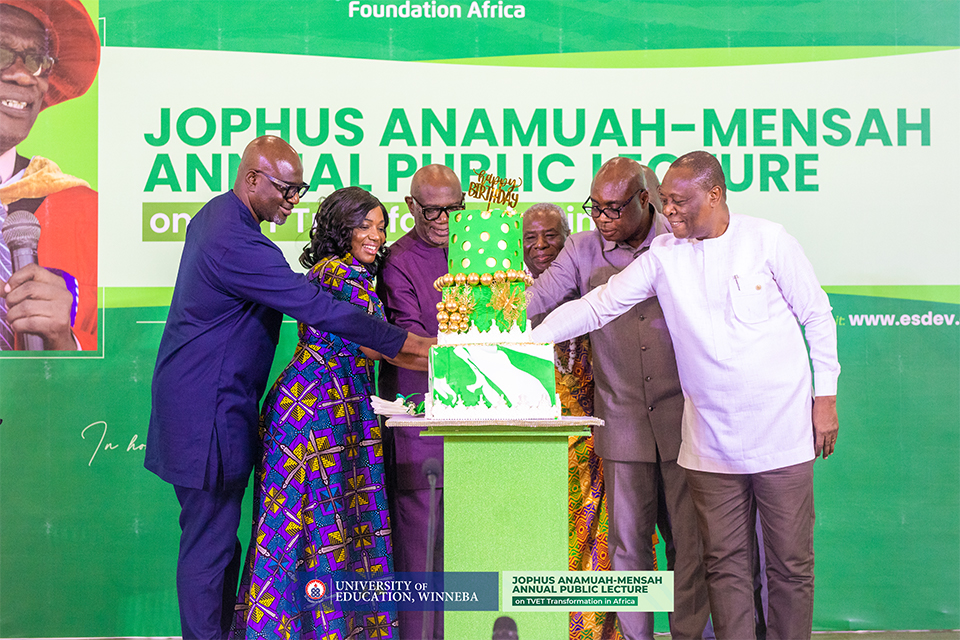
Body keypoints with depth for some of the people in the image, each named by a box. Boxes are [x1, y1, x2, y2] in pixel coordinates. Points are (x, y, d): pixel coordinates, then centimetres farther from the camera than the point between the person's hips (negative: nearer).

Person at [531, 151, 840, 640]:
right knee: (725, 562, 7)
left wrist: (825, 397, 2)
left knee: (790, 561, 7)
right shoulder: (664, 255, 2)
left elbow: (817, 318, 4)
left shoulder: (767, 240, -3)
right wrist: (527, 339, -7)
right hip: (711, 443, 2)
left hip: (781, 431, -1)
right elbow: (598, 305, 2)